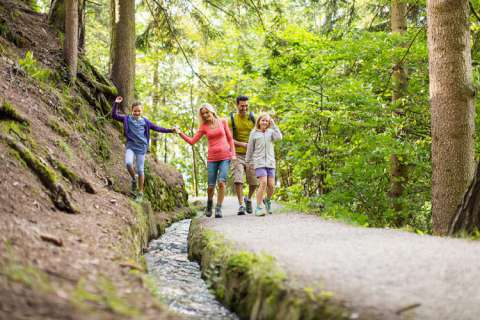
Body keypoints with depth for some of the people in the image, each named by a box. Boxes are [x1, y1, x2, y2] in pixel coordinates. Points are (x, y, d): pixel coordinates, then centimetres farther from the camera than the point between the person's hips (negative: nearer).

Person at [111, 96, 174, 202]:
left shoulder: (145, 121, 7)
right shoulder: (127, 118, 5)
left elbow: (157, 128, 11)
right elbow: (114, 115, -2)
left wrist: (170, 130, 6)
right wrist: (116, 104, -14)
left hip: (141, 148, 0)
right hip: (130, 146, 0)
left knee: (140, 170, 0)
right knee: (128, 163, -26)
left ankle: (140, 193, 11)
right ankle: (134, 179, 5)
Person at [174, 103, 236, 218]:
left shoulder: (222, 122, 6)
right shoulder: (204, 127, 8)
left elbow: (230, 138, 9)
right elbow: (192, 141, 4)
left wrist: (233, 153, 1)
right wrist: (180, 133, -6)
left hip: (225, 157, -1)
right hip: (212, 158, 1)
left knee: (221, 182, -17)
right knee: (211, 186, -1)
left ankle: (218, 208, -9)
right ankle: (209, 204, 29)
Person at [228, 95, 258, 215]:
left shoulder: (252, 118, 4)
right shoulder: (231, 120, 0)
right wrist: (242, 144, -22)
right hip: (237, 154, -1)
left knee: (254, 181, 1)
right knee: (238, 179, -14)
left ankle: (248, 199, 28)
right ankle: (241, 205, -7)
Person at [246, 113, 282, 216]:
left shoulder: (271, 132, 10)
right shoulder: (254, 133, 5)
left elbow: (279, 137, -11)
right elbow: (250, 149, 10)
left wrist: (273, 125, -5)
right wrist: (247, 161, 13)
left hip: (270, 162, 3)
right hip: (259, 162, -3)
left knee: (271, 185, -2)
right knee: (263, 183, -19)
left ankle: (267, 200, 29)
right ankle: (258, 208, -14)